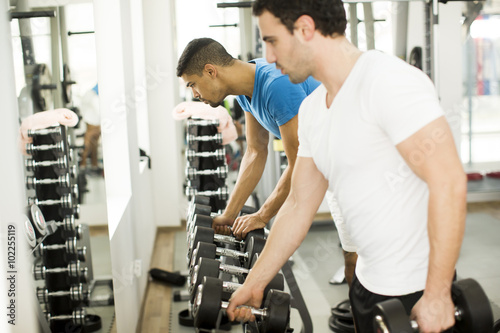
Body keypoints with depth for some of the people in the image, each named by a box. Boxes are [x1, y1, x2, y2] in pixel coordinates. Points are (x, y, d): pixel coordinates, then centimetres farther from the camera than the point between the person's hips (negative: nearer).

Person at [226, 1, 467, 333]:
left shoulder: (389, 80, -19)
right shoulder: (312, 109, 7)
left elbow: (449, 183, -23)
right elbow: (298, 206, 13)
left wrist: (437, 295, -22)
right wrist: (254, 283, 15)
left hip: (415, 291, -8)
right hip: (367, 281, 8)